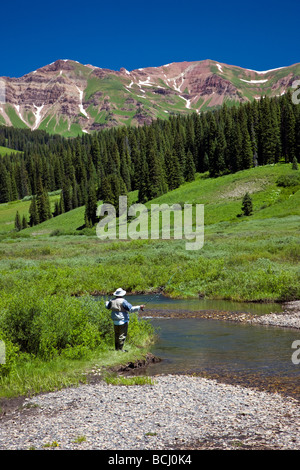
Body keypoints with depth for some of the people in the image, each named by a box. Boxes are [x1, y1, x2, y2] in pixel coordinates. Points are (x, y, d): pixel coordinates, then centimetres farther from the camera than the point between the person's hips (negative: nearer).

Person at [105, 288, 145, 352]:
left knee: (117, 334, 15)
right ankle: (120, 349, -4)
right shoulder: (123, 301, -16)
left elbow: (108, 307, 24)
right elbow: (131, 309, -19)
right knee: (122, 335, -3)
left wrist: (107, 302, 45)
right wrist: (139, 307, -13)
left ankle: (116, 348, 20)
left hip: (115, 321, 7)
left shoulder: (112, 301, 5)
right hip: (123, 321, -7)